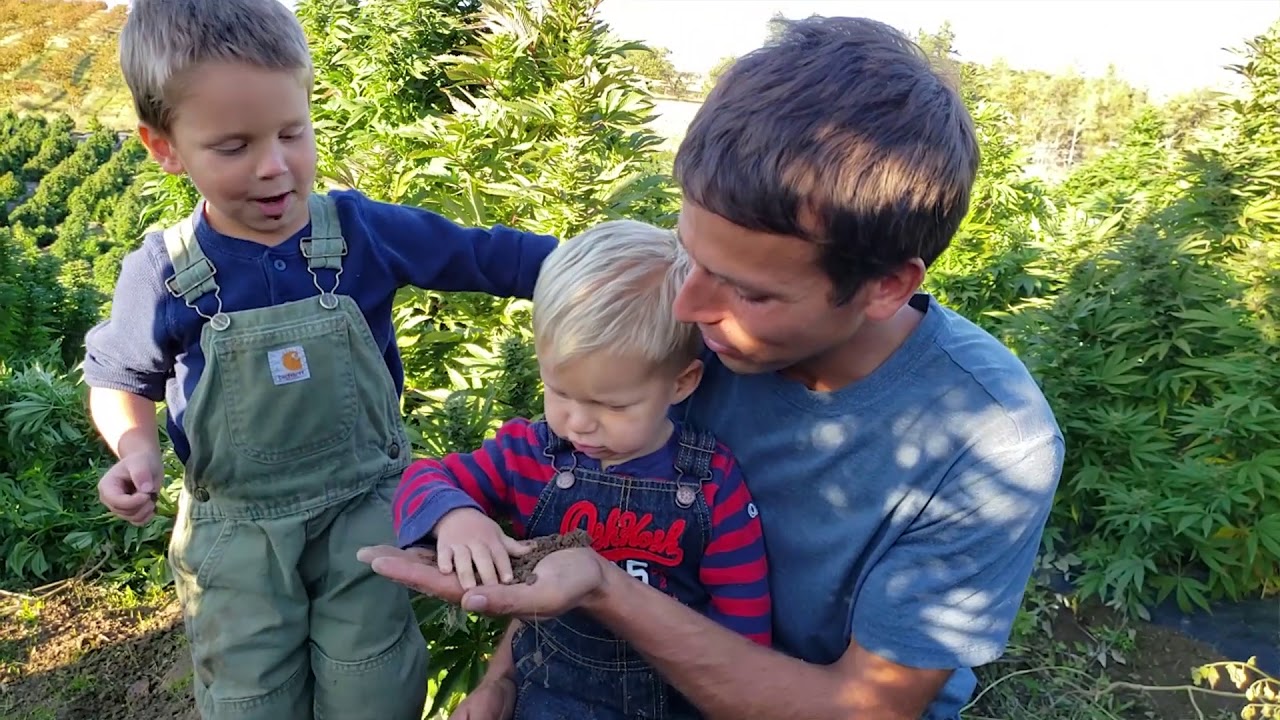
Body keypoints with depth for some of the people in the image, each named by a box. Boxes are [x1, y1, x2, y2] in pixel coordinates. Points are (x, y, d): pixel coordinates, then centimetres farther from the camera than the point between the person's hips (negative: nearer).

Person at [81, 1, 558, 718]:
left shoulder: (365, 230, -10)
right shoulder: (161, 273, -8)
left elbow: (485, 255, -4)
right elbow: (119, 380, 10)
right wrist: (136, 450, -9)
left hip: (366, 505, 0)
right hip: (237, 531, 1)